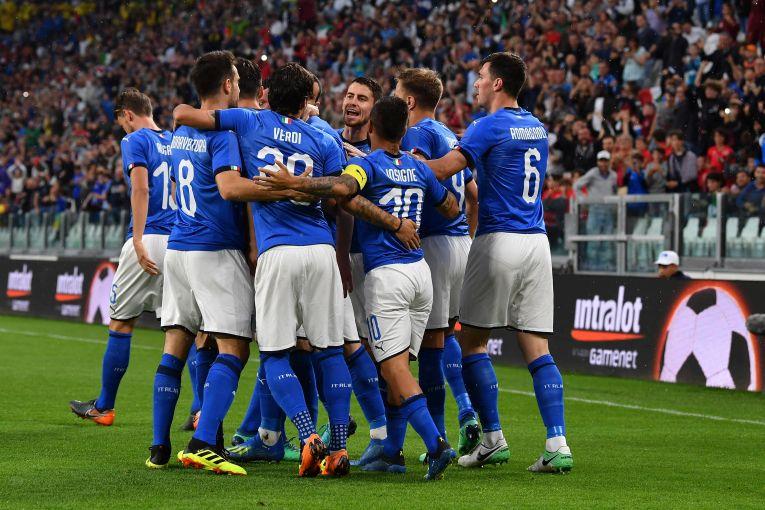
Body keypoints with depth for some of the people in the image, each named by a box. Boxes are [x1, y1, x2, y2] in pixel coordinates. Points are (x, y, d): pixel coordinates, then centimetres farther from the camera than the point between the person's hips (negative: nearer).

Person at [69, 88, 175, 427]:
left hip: (148, 240, -5)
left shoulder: (134, 141, -2)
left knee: (121, 323, 6)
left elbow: (140, 188, -15)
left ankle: (104, 407, 14)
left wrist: (138, 240, -20)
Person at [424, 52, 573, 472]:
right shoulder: (536, 127, 15)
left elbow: (442, 170, -15)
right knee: (536, 347, 3)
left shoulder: (489, 126, -8)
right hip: (537, 241, 7)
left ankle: (493, 438, 4)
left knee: (472, 341, 6)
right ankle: (557, 444, -7)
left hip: (499, 241, -6)